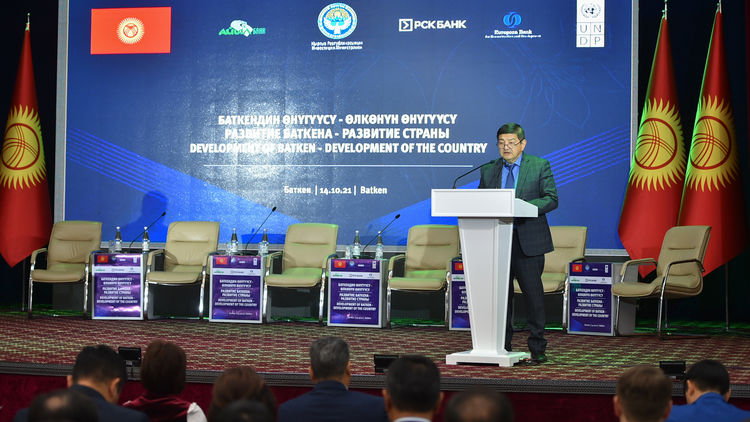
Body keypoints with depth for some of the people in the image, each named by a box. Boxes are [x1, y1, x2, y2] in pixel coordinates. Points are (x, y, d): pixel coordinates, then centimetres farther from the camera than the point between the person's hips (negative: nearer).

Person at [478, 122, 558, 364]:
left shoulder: (540, 166, 4)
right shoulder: (488, 170, 13)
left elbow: (551, 199, -4)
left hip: (528, 242, -3)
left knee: (533, 294, -2)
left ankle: (537, 349, 5)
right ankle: (501, 347, 13)